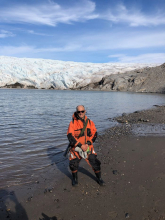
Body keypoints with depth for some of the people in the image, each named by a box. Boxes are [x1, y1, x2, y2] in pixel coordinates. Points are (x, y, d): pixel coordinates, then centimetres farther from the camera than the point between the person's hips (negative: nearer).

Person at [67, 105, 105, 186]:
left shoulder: (90, 122, 1)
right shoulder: (72, 123, -8)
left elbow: (94, 134, -1)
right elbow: (70, 136, -15)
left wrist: (87, 144, -16)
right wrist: (81, 145, -20)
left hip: (88, 147, 2)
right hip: (76, 147, -1)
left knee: (95, 162, -1)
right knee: (73, 164, -2)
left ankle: (99, 178, 25)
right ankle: (75, 178, 29)